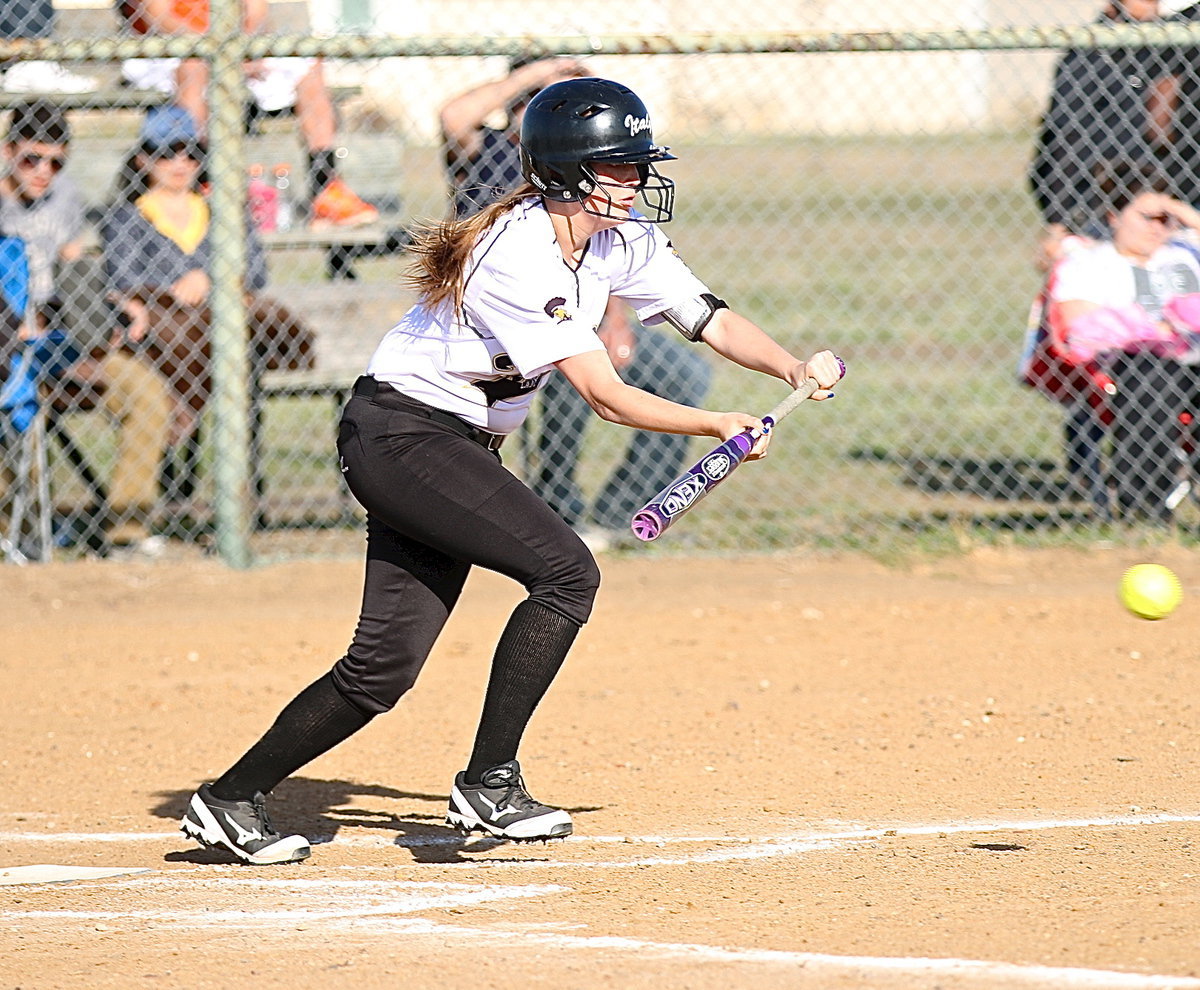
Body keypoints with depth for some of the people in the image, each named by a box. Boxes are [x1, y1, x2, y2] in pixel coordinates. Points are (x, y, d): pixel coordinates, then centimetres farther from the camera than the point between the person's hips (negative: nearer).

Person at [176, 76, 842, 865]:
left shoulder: (621, 241, 2)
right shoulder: (519, 256, -25)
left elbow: (713, 321, 2)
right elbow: (606, 397, -24)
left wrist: (795, 369, -15)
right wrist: (718, 427, -22)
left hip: (461, 447, 9)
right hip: (398, 437, -9)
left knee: (386, 665, 4)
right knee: (566, 571, -21)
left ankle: (232, 799, 14)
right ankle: (489, 783, -15)